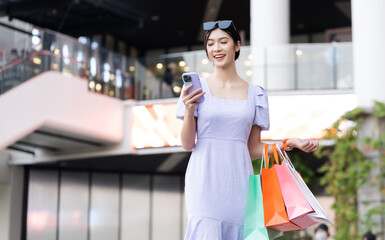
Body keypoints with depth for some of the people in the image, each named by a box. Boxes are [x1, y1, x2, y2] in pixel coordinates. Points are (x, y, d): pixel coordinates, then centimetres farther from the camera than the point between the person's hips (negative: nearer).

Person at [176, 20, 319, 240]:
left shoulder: (255, 94, 11)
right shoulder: (198, 88, 4)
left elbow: (253, 149, 13)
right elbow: (188, 145, 1)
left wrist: (289, 143, 0)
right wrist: (188, 110, -14)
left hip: (238, 182, 2)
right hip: (205, 180, -2)